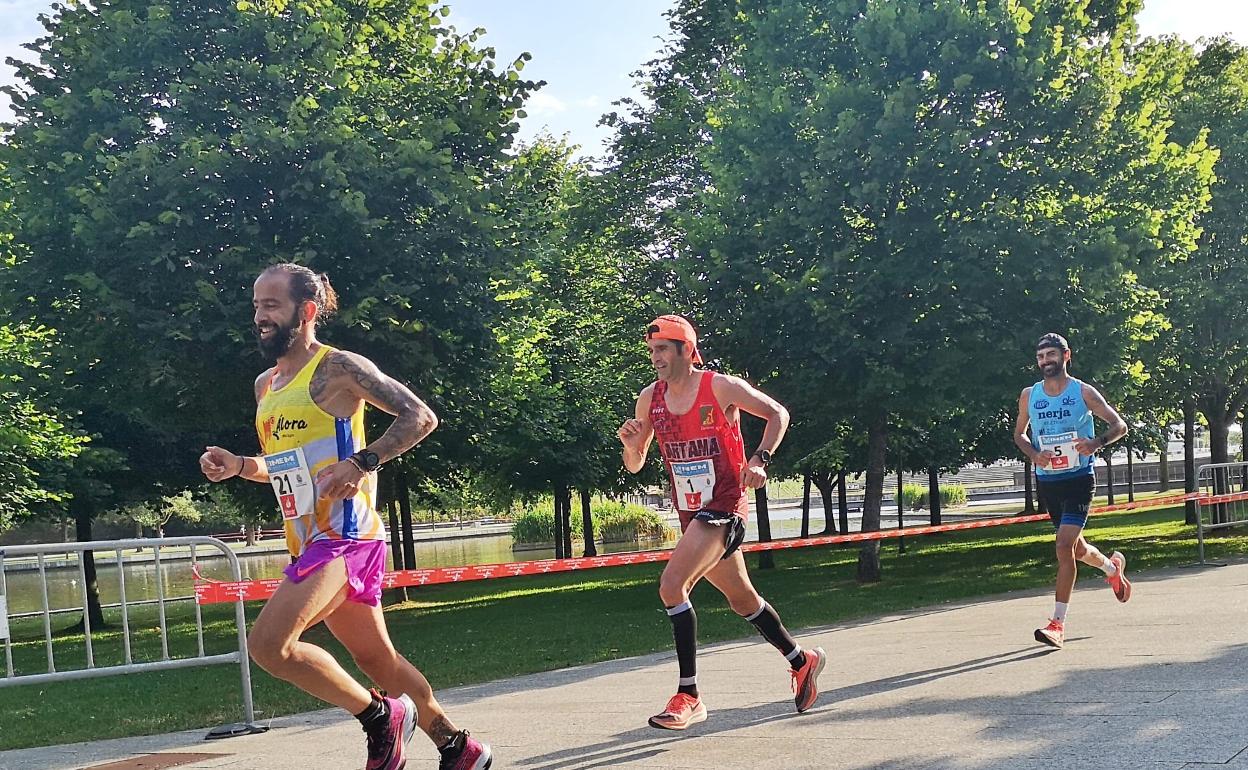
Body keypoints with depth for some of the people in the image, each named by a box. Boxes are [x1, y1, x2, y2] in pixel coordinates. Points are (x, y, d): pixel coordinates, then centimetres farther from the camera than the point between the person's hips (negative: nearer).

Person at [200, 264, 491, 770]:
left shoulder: (338, 367, -8)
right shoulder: (265, 386, 17)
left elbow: (420, 417, -12)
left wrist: (360, 463, -22)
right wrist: (236, 466, 7)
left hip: (345, 534, -9)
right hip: (308, 541, 9)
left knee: (268, 644, -20)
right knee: (376, 658, 15)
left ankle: (381, 717, -2)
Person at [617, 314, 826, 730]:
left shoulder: (721, 387, -11)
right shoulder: (649, 399, 4)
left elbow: (778, 414, -1)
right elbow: (634, 466, 10)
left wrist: (760, 461, -14)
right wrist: (630, 443, -12)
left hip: (724, 506, -7)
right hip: (690, 512, 7)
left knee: (671, 586, -22)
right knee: (742, 599, 18)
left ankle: (689, 696, -15)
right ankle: (802, 661, 40)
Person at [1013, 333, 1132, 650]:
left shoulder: (1083, 392, -6)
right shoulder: (1029, 395, 4)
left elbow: (1119, 425, -3)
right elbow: (1019, 433, 15)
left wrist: (1097, 443, -24)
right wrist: (1034, 454, -6)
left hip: (1078, 479, -5)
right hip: (1047, 481, 5)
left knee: (1064, 546, -17)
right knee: (1075, 547, 18)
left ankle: (1058, 624, -13)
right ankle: (1113, 566, 51)